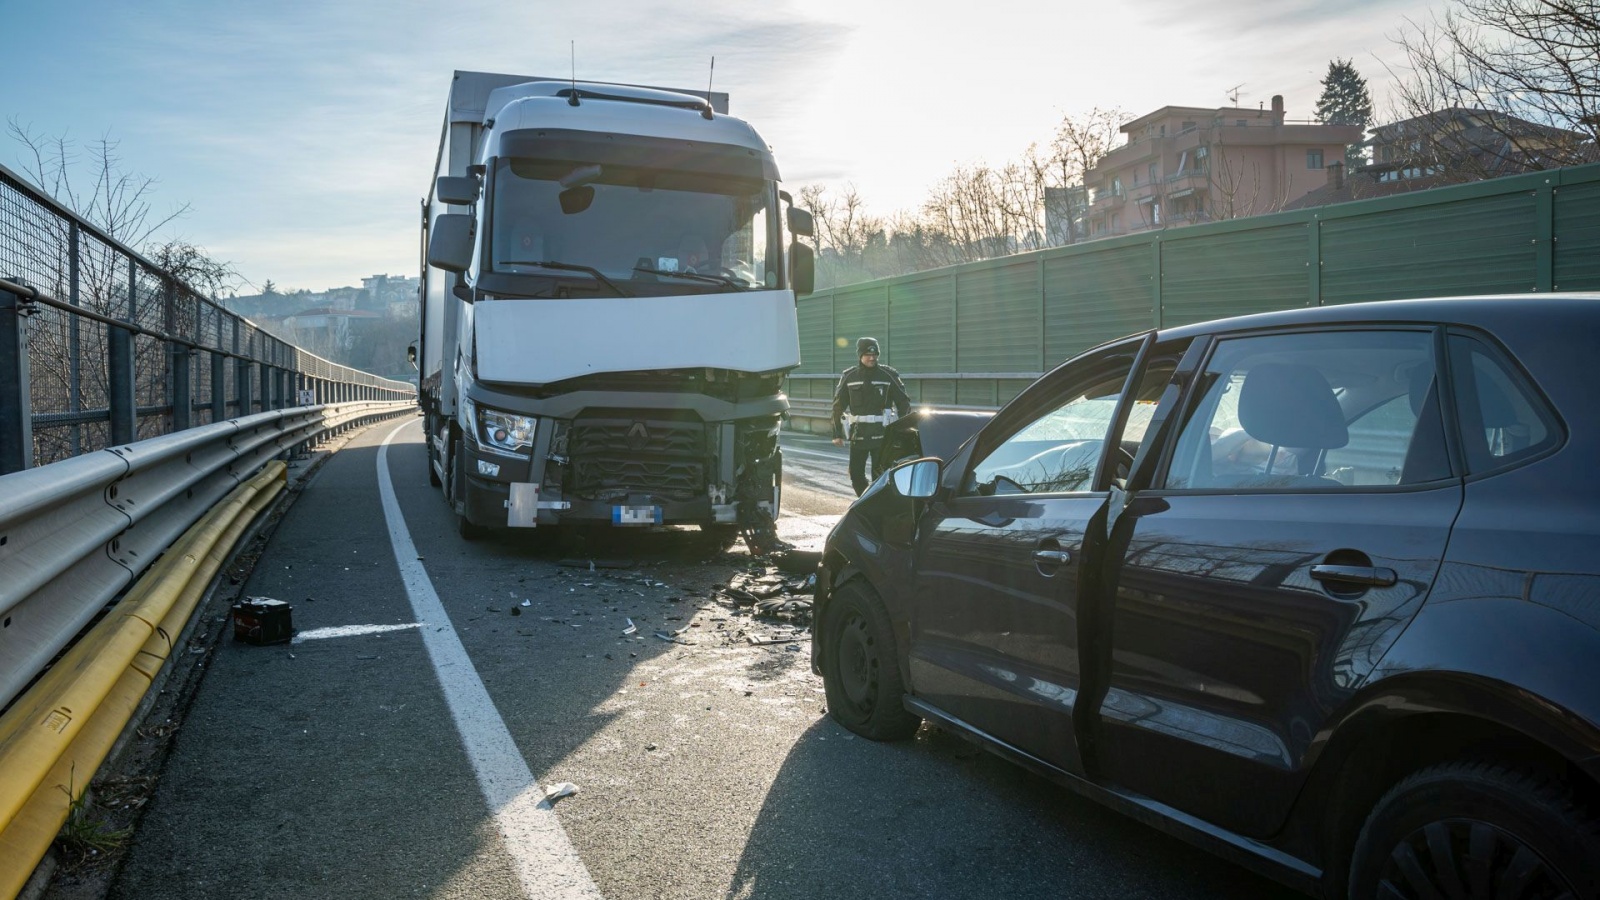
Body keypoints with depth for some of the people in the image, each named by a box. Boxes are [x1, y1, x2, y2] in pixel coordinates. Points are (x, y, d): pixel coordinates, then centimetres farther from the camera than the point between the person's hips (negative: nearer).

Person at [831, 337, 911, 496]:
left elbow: (903, 404, 2)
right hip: (858, 434, 3)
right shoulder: (849, 377, 3)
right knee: (855, 474, 6)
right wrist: (837, 433, 4)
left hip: (881, 435, -2)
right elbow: (838, 406, 8)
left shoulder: (889, 376, -2)